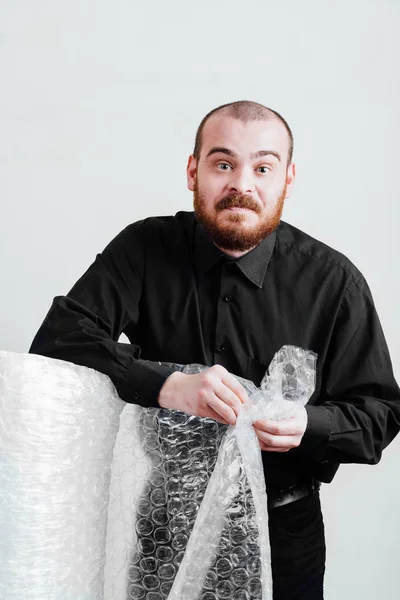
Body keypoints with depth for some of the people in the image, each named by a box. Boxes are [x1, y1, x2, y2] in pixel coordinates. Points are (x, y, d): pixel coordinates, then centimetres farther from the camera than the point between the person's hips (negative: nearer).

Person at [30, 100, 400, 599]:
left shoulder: (334, 282, -11)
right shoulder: (145, 249, -10)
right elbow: (57, 341, -20)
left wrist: (310, 424, -27)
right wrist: (167, 386, -35)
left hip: (282, 533, 0)